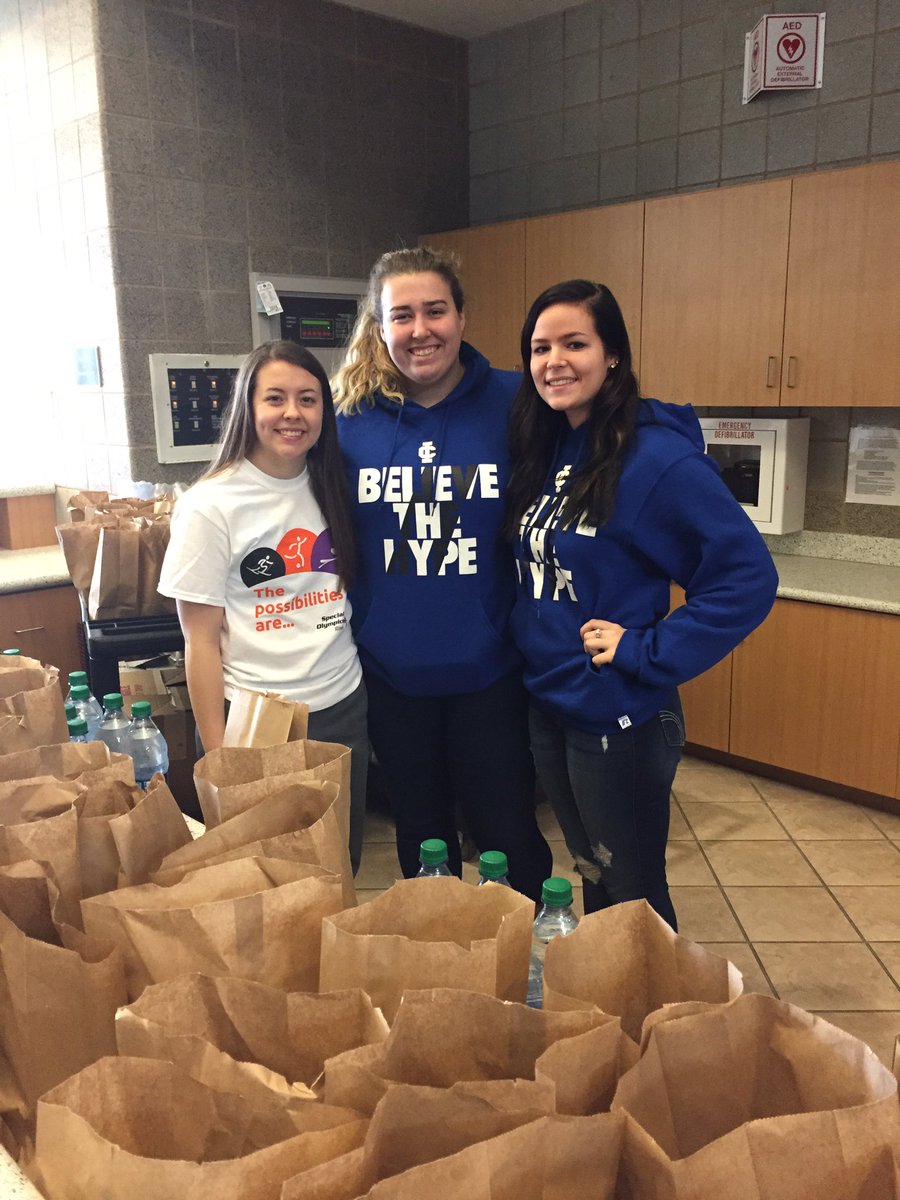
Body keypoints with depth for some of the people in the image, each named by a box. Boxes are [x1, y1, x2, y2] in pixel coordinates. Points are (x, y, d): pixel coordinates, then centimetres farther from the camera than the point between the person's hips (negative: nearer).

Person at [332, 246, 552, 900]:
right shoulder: (352, 420, -3)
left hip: (488, 673, -2)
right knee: (421, 839, 20)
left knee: (509, 837, 10)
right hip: (391, 673, 3)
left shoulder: (513, 406, -9)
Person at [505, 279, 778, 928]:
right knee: (591, 877, 25)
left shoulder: (657, 456, -19)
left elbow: (749, 576, -21)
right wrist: (529, 635, 4)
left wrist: (645, 652, -22)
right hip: (547, 707, 7)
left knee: (632, 898, 12)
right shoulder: (544, 449, 4)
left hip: (618, 722, -7)